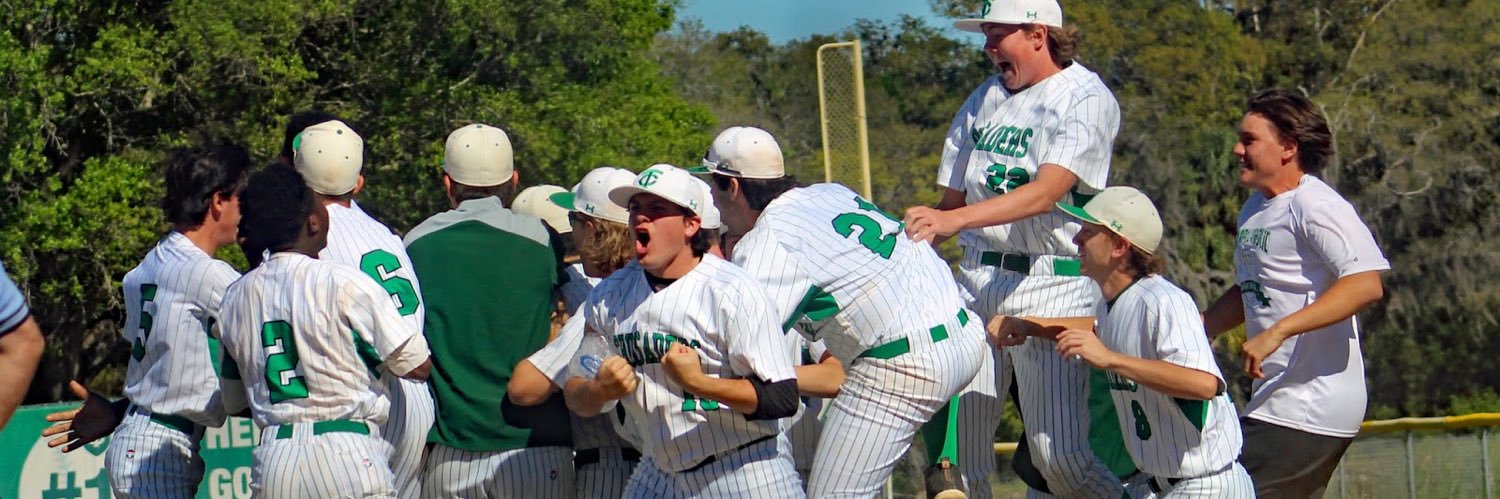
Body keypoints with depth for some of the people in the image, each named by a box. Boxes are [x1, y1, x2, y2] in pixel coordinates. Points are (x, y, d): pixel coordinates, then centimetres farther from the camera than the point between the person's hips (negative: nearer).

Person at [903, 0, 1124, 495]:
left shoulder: (1086, 99, -5)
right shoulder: (984, 99, 16)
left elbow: (1046, 192, -20)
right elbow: (953, 198, 22)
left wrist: (956, 219, -32)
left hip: (1052, 288, -6)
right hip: (977, 282, 6)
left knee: (1059, 458, -12)